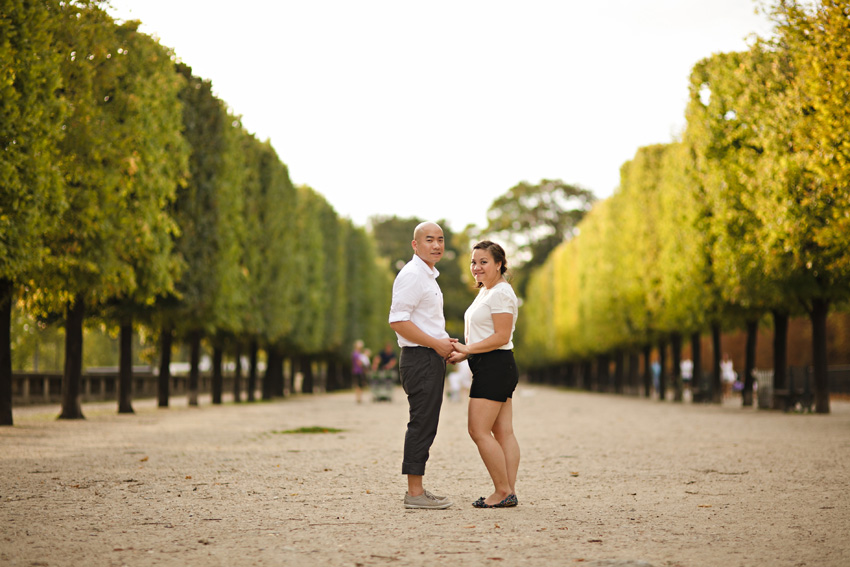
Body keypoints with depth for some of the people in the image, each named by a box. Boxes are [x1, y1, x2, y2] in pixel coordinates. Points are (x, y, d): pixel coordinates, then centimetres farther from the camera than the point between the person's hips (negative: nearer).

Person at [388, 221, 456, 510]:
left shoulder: (429, 276, 21)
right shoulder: (411, 275, -13)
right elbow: (398, 321, -21)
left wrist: (444, 344, 15)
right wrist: (437, 343, -17)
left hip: (431, 358, 10)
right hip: (419, 358, -10)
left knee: (425, 425, 11)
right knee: (421, 424, -9)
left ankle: (417, 490, 16)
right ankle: (415, 493, -7)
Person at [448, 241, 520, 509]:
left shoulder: (501, 293, -14)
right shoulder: (486, 291, 18)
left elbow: (502, 337, -19)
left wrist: (467, 349, -15)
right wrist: (464, 353, 10)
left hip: (495, 367, -10)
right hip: (491, 369, 10)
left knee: (479, 431, -10)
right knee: (503, 432, 7)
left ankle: (503, 491, -6)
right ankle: (509, 491, 7)